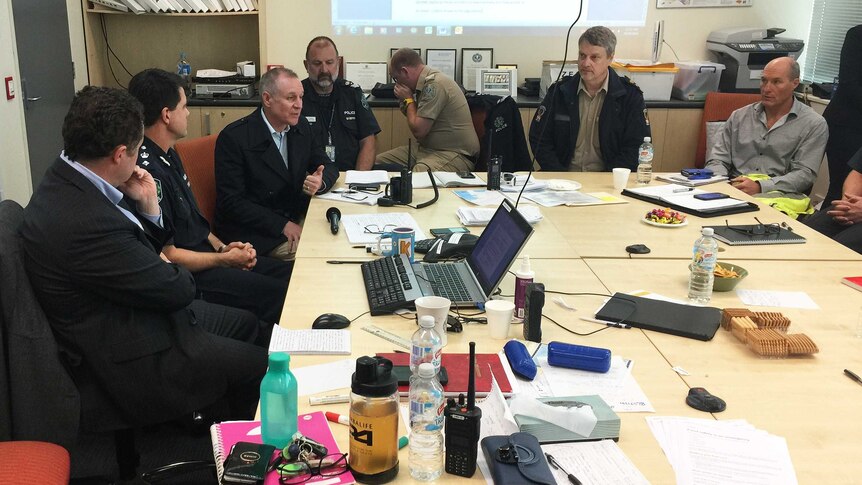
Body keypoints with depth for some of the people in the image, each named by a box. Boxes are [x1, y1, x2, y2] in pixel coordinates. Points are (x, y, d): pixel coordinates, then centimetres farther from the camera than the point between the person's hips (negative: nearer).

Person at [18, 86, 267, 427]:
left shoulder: (68, 181, -2)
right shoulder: (83, 222, -34)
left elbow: (143, 251, 9)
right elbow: (178, 290, -23)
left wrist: (148, 207, -7)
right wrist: (178, 275, -1)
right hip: (129, 362, -10)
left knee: (245, 323, 18)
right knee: (259, 364, -3)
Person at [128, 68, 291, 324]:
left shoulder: (168, 155, 9)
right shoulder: (149, 172, -24)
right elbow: (167, 254, -21)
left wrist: (222, 247, 3)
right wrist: (225, 260, -10)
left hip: (202, 253, 10)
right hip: (188, 277, -10)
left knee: (288, 273, 4)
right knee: (279, 294, -17)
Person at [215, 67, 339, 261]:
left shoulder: (300, 127, 6)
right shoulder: (233, 137, -13)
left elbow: (328, 166, 14)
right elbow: (232, 202, -15)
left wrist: (321, 182, -12)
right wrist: (283, 225, -22)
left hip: (298, 220, 6)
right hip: (255, 234, -6)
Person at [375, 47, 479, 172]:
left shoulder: (434, 85, -17)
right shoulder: (427, 82, 14)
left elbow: (418, 131, -18)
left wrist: (408, 100, -3)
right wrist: (405, 101, 8)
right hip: (427, 148, 10)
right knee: (377, 162, 1)